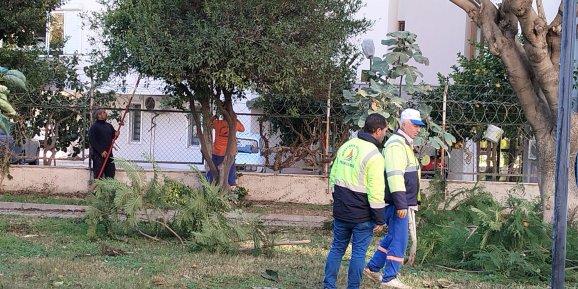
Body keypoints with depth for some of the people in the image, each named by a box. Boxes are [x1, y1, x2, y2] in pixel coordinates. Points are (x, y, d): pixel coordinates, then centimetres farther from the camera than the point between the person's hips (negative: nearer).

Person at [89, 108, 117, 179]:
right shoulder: (94, 127, -7)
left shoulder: (109, 126, 14)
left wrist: (116, 135, 2)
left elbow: (113, 136, 27)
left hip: (108, 154, 7)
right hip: (98, 155, -7)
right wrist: (101, 151, -20)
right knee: (98, 176, -5)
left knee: (111, 175, 7)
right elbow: (92, 141, -15)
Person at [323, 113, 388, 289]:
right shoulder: (374, 156, -17)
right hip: (362, 215, -6)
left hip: (340, 211, 6)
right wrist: (380, 220, -11)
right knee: (359, 252, 4)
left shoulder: (346, 146, 6)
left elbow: (333, 177, 14)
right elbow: (376, 192, -19)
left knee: (337, 248, 15)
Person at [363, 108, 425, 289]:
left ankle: (372, 268, 26)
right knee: (399, 240, -6)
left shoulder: (405, 144, 19)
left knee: (392, 237, 18)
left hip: (402, 203, 10)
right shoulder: (396, 144, -16)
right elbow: (395, 176, -24)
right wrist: (401, 205, -26)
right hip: (397, 203, -10)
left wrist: (412, 201, 26)